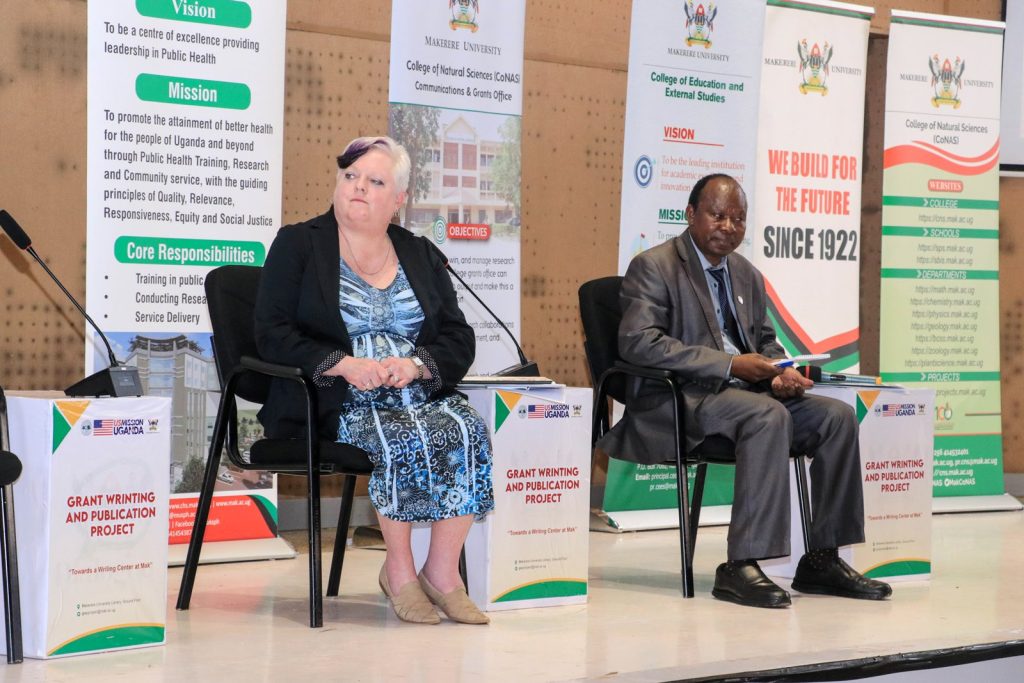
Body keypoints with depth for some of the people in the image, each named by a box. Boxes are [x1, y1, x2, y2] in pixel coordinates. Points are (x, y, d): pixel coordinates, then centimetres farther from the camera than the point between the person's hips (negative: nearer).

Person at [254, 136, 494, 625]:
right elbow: (272, 335, -5)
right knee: (402, 439, -32)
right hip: (337, 400, -4)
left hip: (420, 394, 4)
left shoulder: (421, 255, 18)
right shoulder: (298, 245, 7)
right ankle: (399, 570, -16)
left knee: (467, 430, -26)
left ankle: (442, 571, -19)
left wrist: (414, 364, -12)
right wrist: (345, 364, -18)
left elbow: (459, 340, 10)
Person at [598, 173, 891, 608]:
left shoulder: (747, 275, 19)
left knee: (837, 416, -9)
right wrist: (730, 364, -21)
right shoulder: (653, 267, -5)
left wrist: (779, 373, -1)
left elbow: (766, 341, 27)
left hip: (742, 393, 8)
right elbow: (637, 341, -18)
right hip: (675, 401, -8)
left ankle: (822, 560, -6)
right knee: (769, 416, -34)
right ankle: (740, 566, -36)